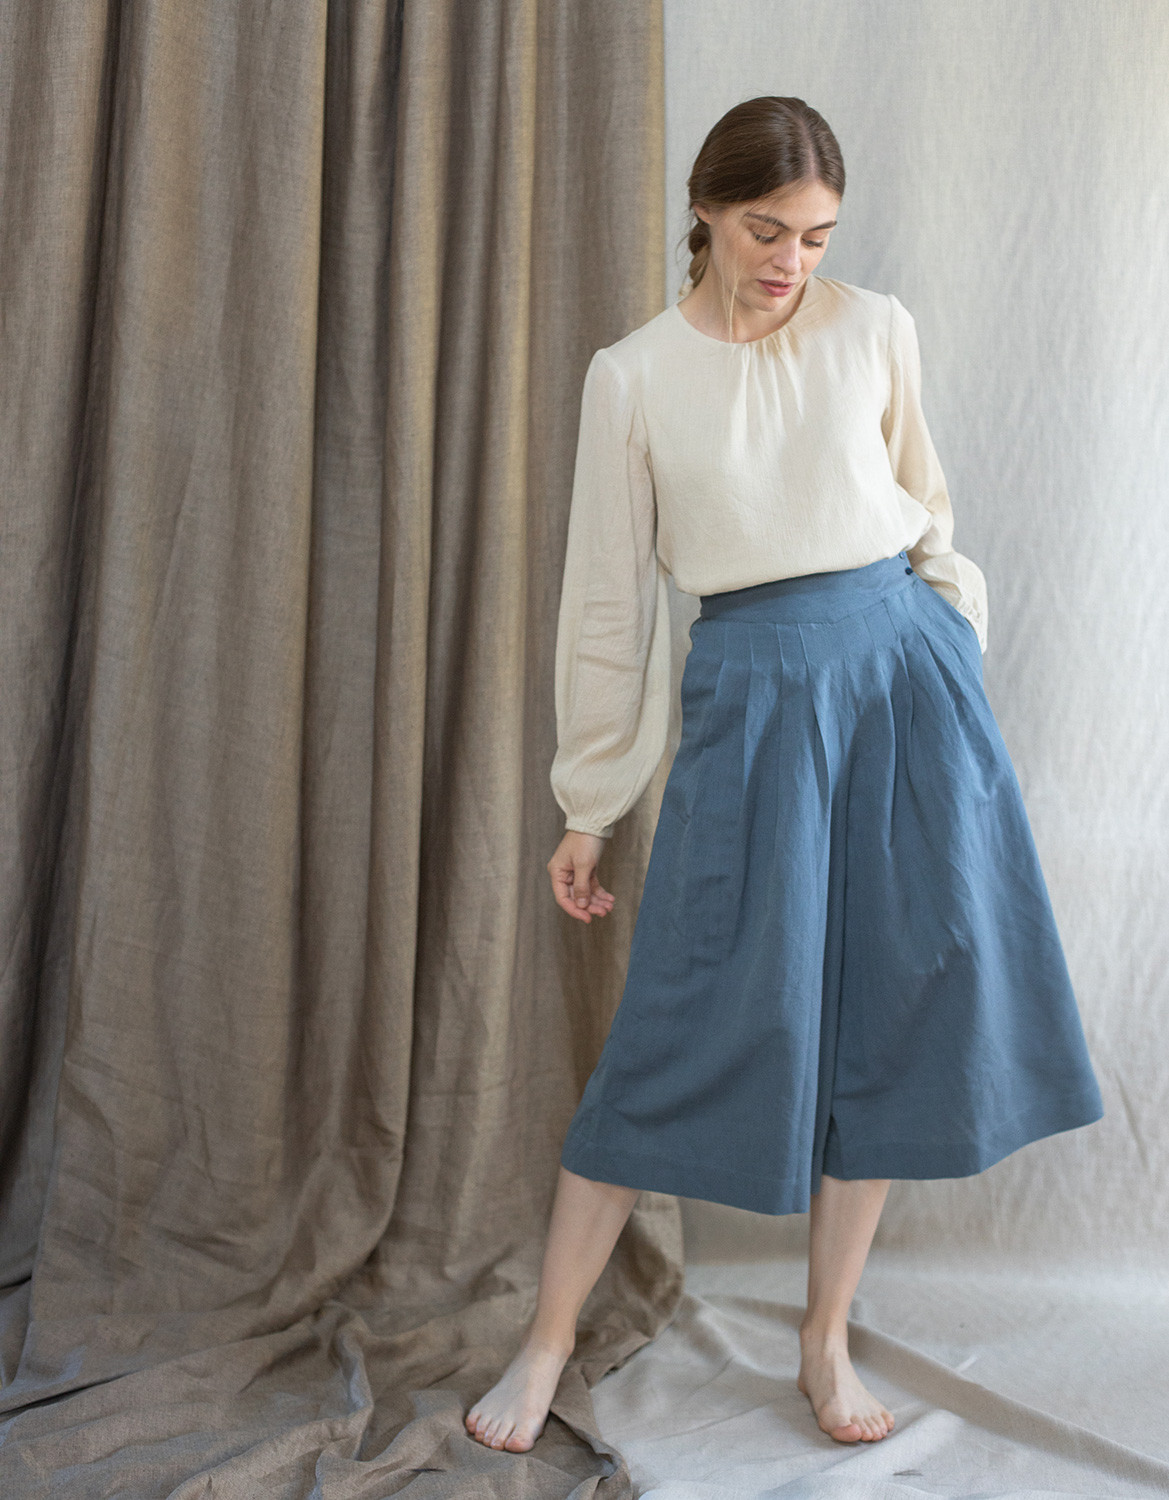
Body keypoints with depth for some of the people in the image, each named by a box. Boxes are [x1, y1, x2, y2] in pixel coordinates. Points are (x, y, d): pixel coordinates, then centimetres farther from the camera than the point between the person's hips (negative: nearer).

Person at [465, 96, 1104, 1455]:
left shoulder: (875, 331, 5)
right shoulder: (634, 376, 0)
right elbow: (609, 600, 3)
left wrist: (957, 666, 10)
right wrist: (589, 808, 4)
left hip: (903, 672, 3)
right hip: (752, 693, -3)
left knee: (893, 1010, 5)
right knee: (693, 1013, -3)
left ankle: (826, 1343, 21)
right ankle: (548, 1343, 12)